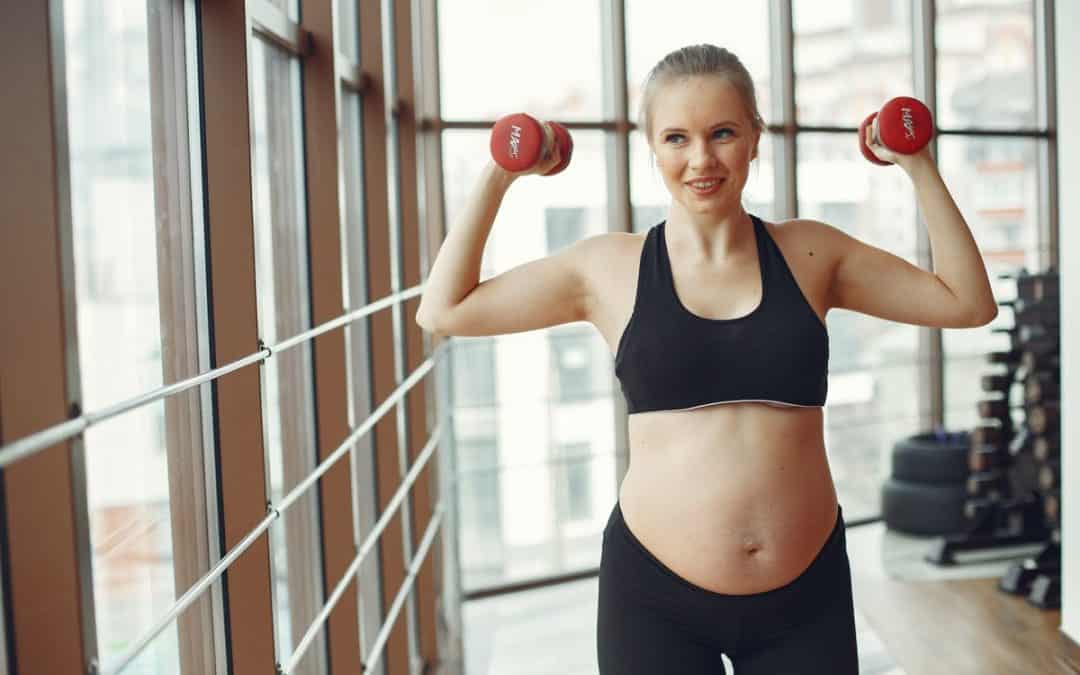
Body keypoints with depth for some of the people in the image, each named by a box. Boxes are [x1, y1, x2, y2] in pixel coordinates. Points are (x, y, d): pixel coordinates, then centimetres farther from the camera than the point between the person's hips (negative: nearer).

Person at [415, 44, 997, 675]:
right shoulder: (610, 267, -1)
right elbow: (444, 311, 4)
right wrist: (497, 178, 1)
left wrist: (918, 166, 3)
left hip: (806, 591, 2)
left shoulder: (809, 253, 2)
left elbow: (968, 304, 7)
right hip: (654, 593, -1)